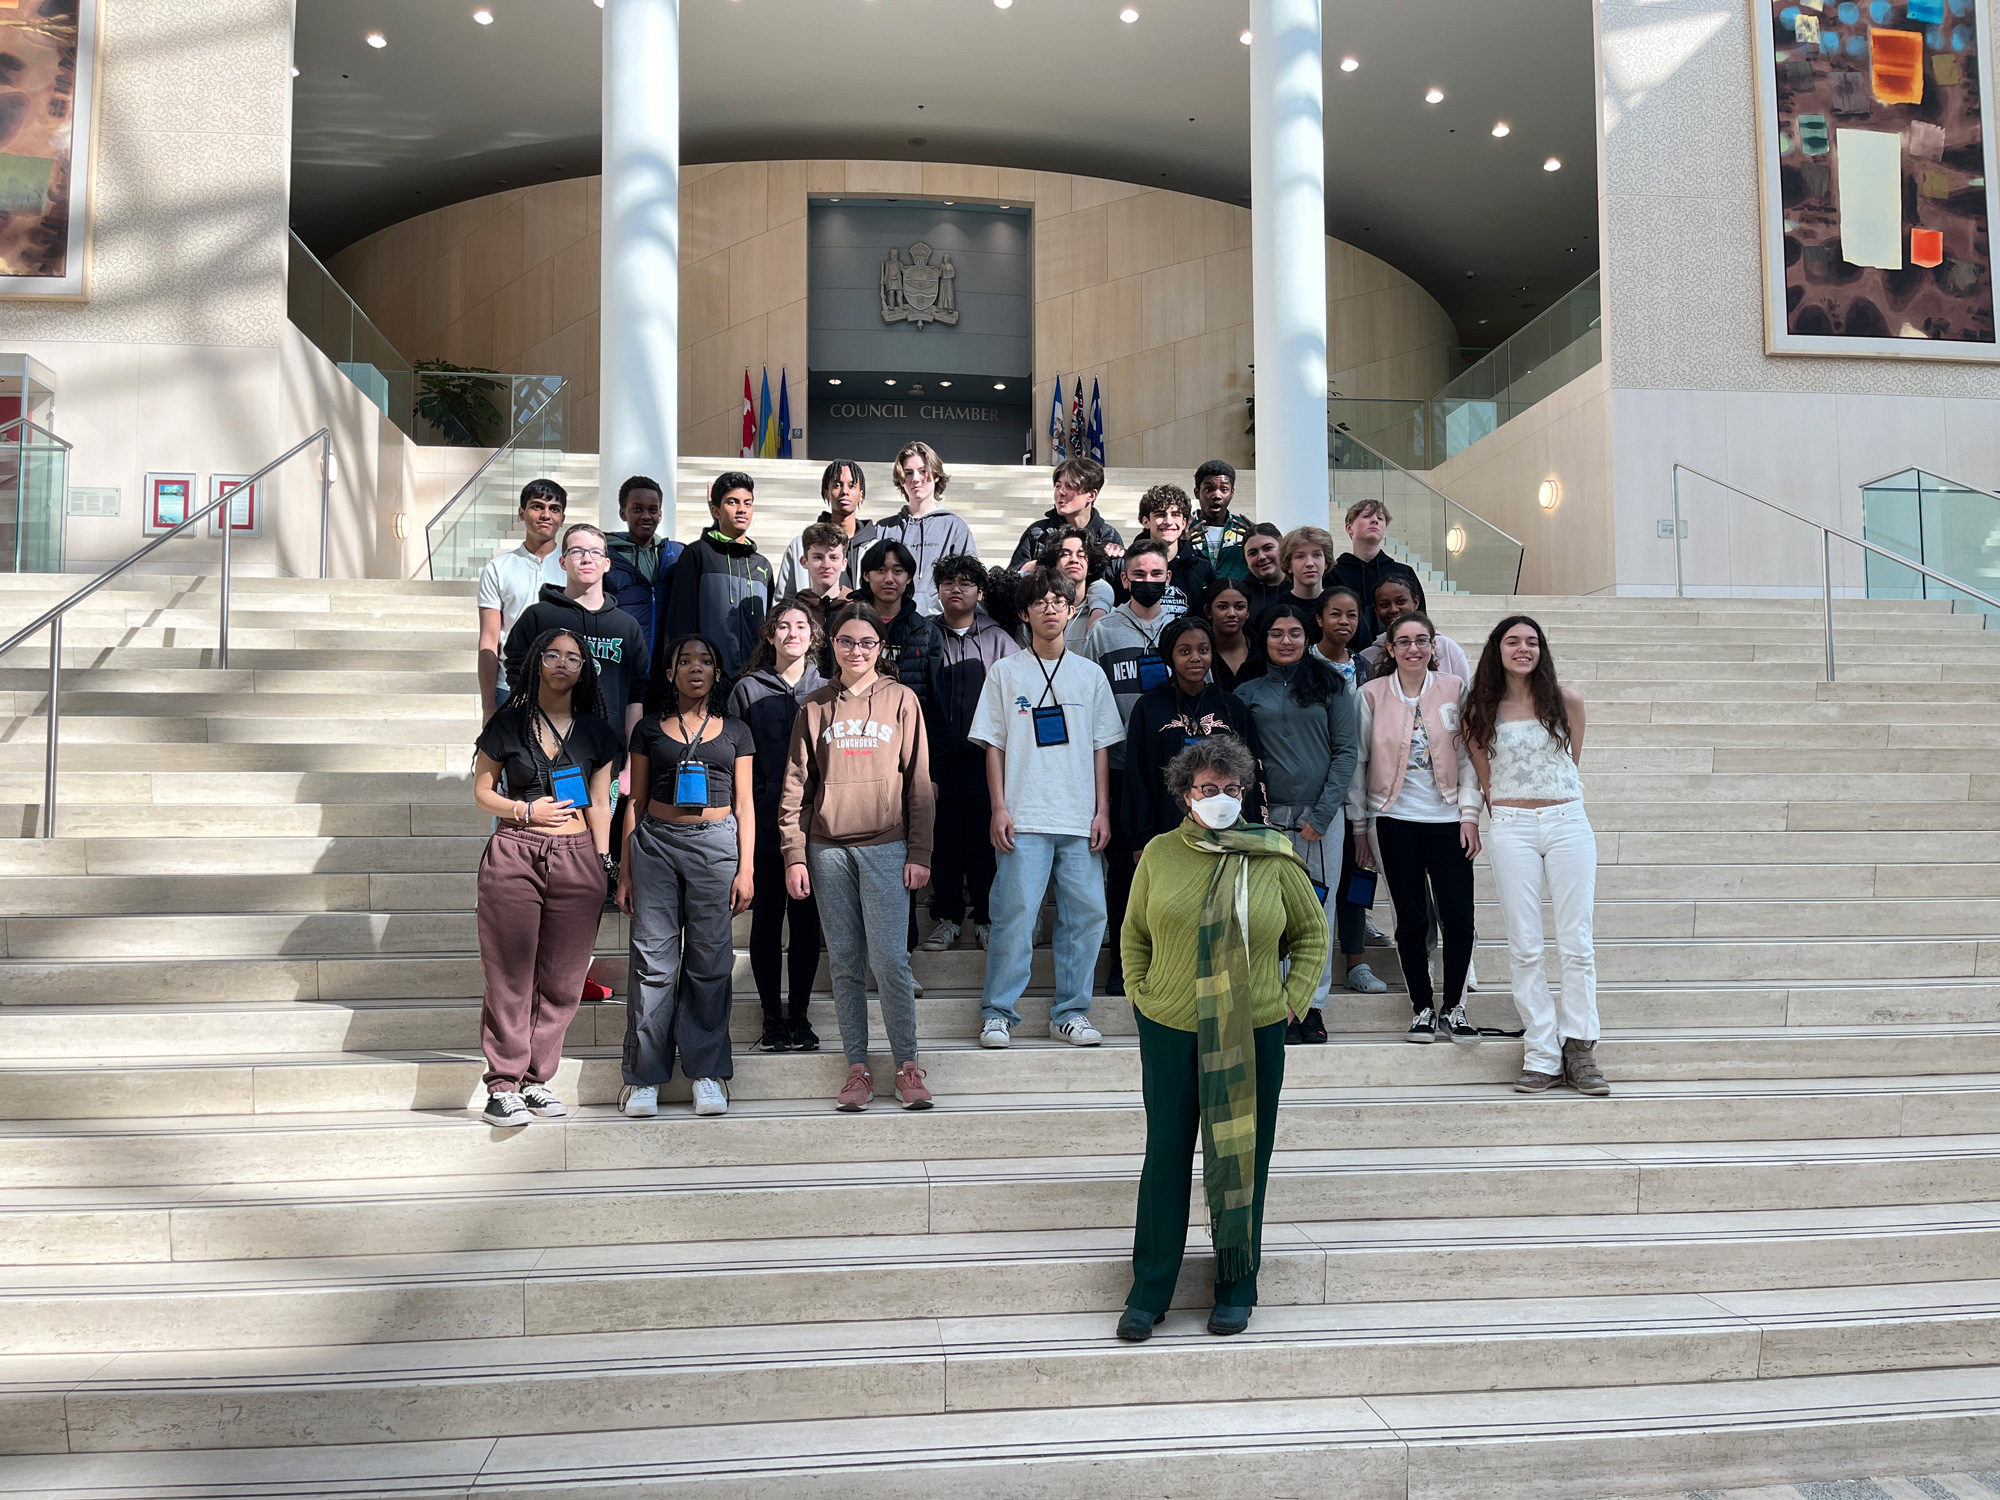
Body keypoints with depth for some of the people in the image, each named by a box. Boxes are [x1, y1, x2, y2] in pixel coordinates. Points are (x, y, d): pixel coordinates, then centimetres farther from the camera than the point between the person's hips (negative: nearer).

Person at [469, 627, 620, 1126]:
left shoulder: (596, 732, 11)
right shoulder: (508, 723, 7)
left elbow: (599, 804, 12)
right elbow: (482, 790, 9)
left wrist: (602, 862, 6)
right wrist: (526, 811, -6)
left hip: (576, 858, 2)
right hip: (514, 854, -2)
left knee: (561, 979, 3)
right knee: (510, 974, -4)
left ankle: (537, 1077, 14)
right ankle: (503, 1085, 2)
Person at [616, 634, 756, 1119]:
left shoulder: (735, 731, 12)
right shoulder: (649, 730, 11)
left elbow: (744, 803, 10)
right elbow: (636, 802, 11)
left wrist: (746, 867, 2)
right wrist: (625, 871, 7)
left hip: (716, 843, 0)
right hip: (655, 843, 0)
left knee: (711, 961, 0)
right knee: (653, 960, -4)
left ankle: (707, 1071, 10)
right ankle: (644, 1076, 3)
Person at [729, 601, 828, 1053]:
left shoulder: (825, 690, 8)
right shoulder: (748, 689, 5)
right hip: (763, 826, -1)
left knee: (807, 922, 5)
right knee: (767, 922, 4)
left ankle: (800, 1016, 15)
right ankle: (772, 1017, 14)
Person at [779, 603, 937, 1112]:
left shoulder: (901, 700, 6)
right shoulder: (815, 707, 10)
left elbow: (919, 782, 4)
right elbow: (795, 786, 9)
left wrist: (919, 853, -1)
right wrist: (794, 855, 1)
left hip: (886, 848, -2)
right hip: (828, 849, 2)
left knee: (889, 960, -7)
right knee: (846, 964, 4)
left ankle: (907, 1065, 5)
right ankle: (857, 1069, 11)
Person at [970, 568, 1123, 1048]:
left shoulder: (1090, 675, 13)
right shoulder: (1004, 672, 7)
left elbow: (1101, 748, 12)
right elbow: (994, 745, 5)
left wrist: (1103, 811, 4)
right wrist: (999, 807, -4)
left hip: (1080, 820, 3)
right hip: (1023, 818, -2)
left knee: (1087, 914, 0)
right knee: (1014, 913, -7)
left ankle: (1070, 1012, 12)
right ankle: (997, 1012, 5)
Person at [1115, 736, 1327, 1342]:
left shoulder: (1274, 860, 0)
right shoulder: (1160, 854, 2)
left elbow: (1312, 933, 11)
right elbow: (1134, 935, 13)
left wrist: (1293, 999, 3)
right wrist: (1139, 994, 3)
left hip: (1253, 1033, 0)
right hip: (1169, 1029, 0)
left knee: (1242, 1161, 8)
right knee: (1166, 1157, 4)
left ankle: (1236, 1290, 22)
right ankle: (1149, 1293, 15)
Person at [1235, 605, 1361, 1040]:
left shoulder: (1330, 686, 8)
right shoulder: (1248, 694, 11)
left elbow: (1345, 752, 3)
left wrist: (1321, 813, -6)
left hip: (1323, 815, 0)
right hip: (1268, 816, 0)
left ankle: (1313, 1004, 10)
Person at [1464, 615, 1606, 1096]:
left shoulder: (1566, 702, 6)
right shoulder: (1480, 710, 6)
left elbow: (1572, 764, 15)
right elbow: (1486, 779, 11)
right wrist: (1511, 811, 9)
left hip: (1568, 823, 0)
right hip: (1511, 829, 0)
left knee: (1577, 943, -1)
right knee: (1524, 947, -1)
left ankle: (1579, 1049, 7)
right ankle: (1542, 1054, 4)